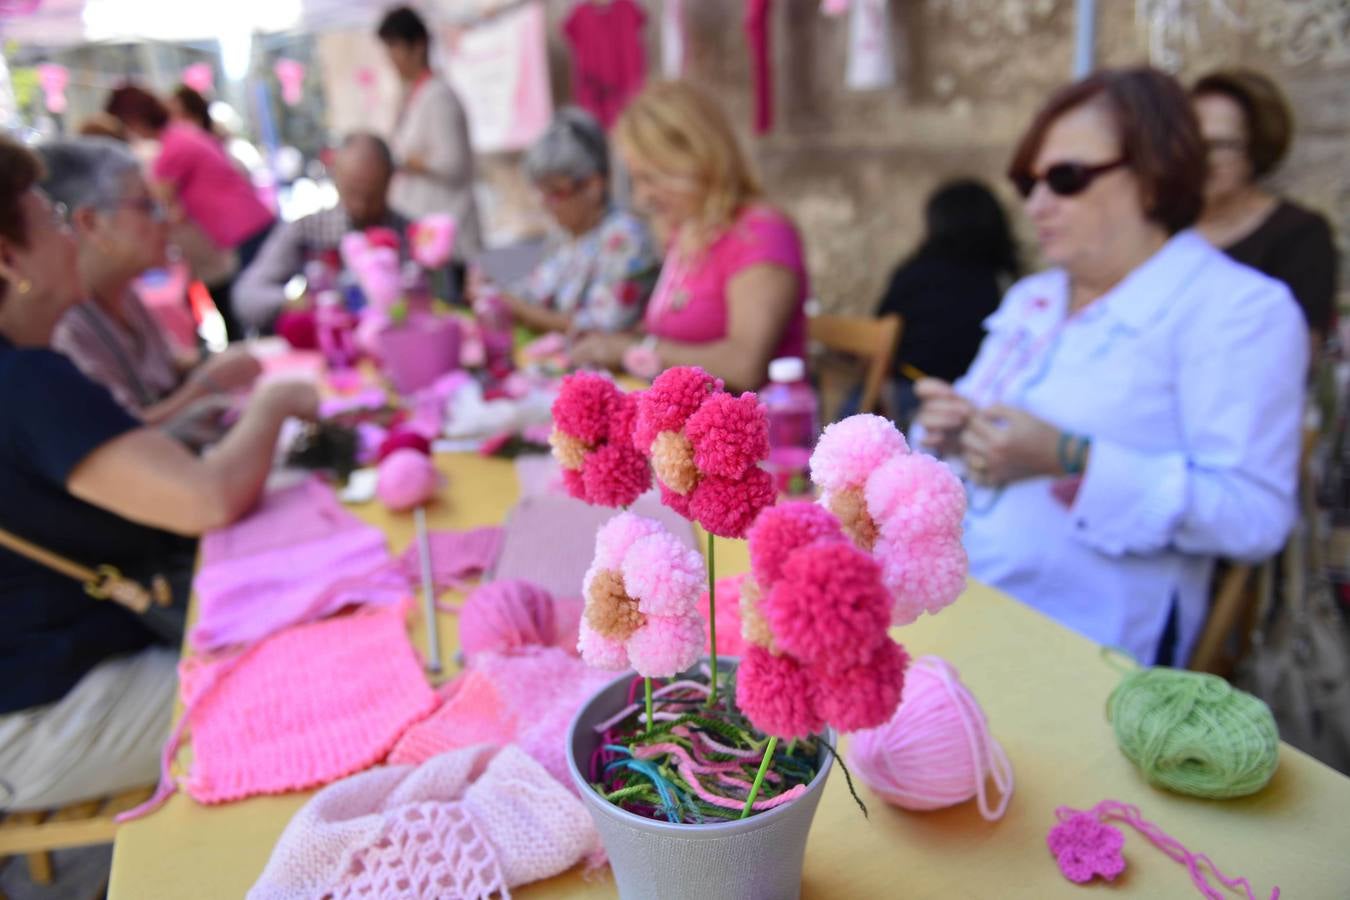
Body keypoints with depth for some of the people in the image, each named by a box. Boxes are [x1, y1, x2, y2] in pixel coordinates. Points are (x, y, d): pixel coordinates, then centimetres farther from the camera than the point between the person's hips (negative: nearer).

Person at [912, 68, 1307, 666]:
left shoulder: (1242, 310, -2)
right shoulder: (1030, 300, 20)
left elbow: (1255, 515, -11)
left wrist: (1071, 460, -20)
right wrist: (948, 433, 2)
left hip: (1085, 646, -6)